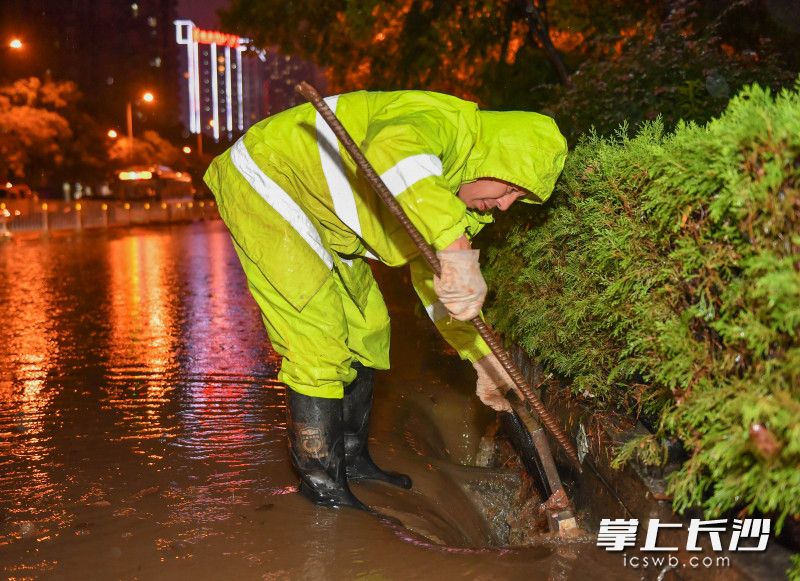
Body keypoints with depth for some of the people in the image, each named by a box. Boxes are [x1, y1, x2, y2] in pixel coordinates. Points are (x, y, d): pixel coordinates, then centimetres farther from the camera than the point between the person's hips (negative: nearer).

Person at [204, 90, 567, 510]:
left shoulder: (461, 198, 2)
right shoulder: (443, 122, -28)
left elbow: (431, 277, 12)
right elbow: (395, 149, -54)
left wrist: (482, 359, 7)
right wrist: (457, 250, -62)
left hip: (324, 222, 10)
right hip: (265, 183, -10)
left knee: (367, 330, 13)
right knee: (318, 341, -12)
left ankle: (351, 458, 28)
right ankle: (321, 482, 3)